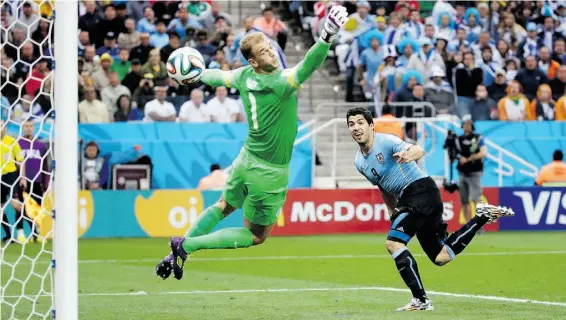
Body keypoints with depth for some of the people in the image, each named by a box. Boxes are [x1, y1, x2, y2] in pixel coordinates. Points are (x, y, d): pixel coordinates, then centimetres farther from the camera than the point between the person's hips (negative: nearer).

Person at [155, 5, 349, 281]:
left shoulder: (243, 76, -5)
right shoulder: (281, 82, -26)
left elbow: (218, 76, 15)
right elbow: (308, 66, -45)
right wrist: (327, 37, -57)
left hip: (247, 159, 7)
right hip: (270, 172, -7)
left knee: (224, 206, 32)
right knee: (255, 236, 9)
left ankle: (178, 253, 25)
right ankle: (187, 246, 0)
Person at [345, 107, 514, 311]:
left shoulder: (385, 141, -14)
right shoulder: (359, 162, 12)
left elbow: (419, 150, -32)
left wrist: (408, 155, -54)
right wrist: (393, 214, 22)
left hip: (421, 190, -9)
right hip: (408, 200, 9)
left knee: (393, 243, -21)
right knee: (441, 258, 8)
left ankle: (421, 300, -18)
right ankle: (482, 217, 22)